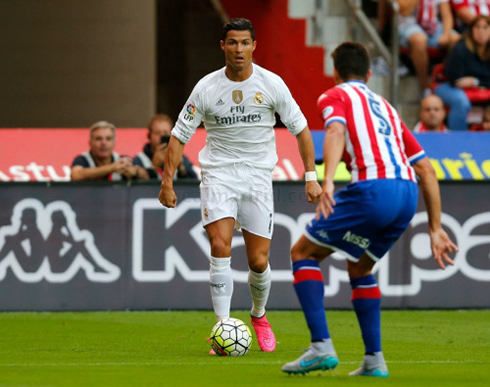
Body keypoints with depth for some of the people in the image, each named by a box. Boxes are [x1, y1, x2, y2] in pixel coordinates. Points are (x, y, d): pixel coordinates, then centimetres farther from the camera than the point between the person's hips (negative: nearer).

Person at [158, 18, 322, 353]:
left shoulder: (272, 84, -4)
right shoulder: (207, 88, -5)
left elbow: (301, 129, 5)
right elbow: (180, 136, 2)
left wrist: (311, 176, 1)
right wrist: (168, 182, -5)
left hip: (258, 176, 1)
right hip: (219, 174, -1)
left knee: (259, 261, -1)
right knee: (220, 247, -19)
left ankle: (259, 316, 29)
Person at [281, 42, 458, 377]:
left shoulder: (335, 97, 13)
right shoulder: (386, 107, 31)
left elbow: (336, 131, -12)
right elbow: (426, 169, 26)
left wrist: (327, 182, -27)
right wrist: (435, 229, 28)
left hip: (372, 189, -6)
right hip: (408, 194, 7)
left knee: (303, 253, 9)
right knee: (359, 268, 28)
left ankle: (322, 347, -4)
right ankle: (374, 360, 19)